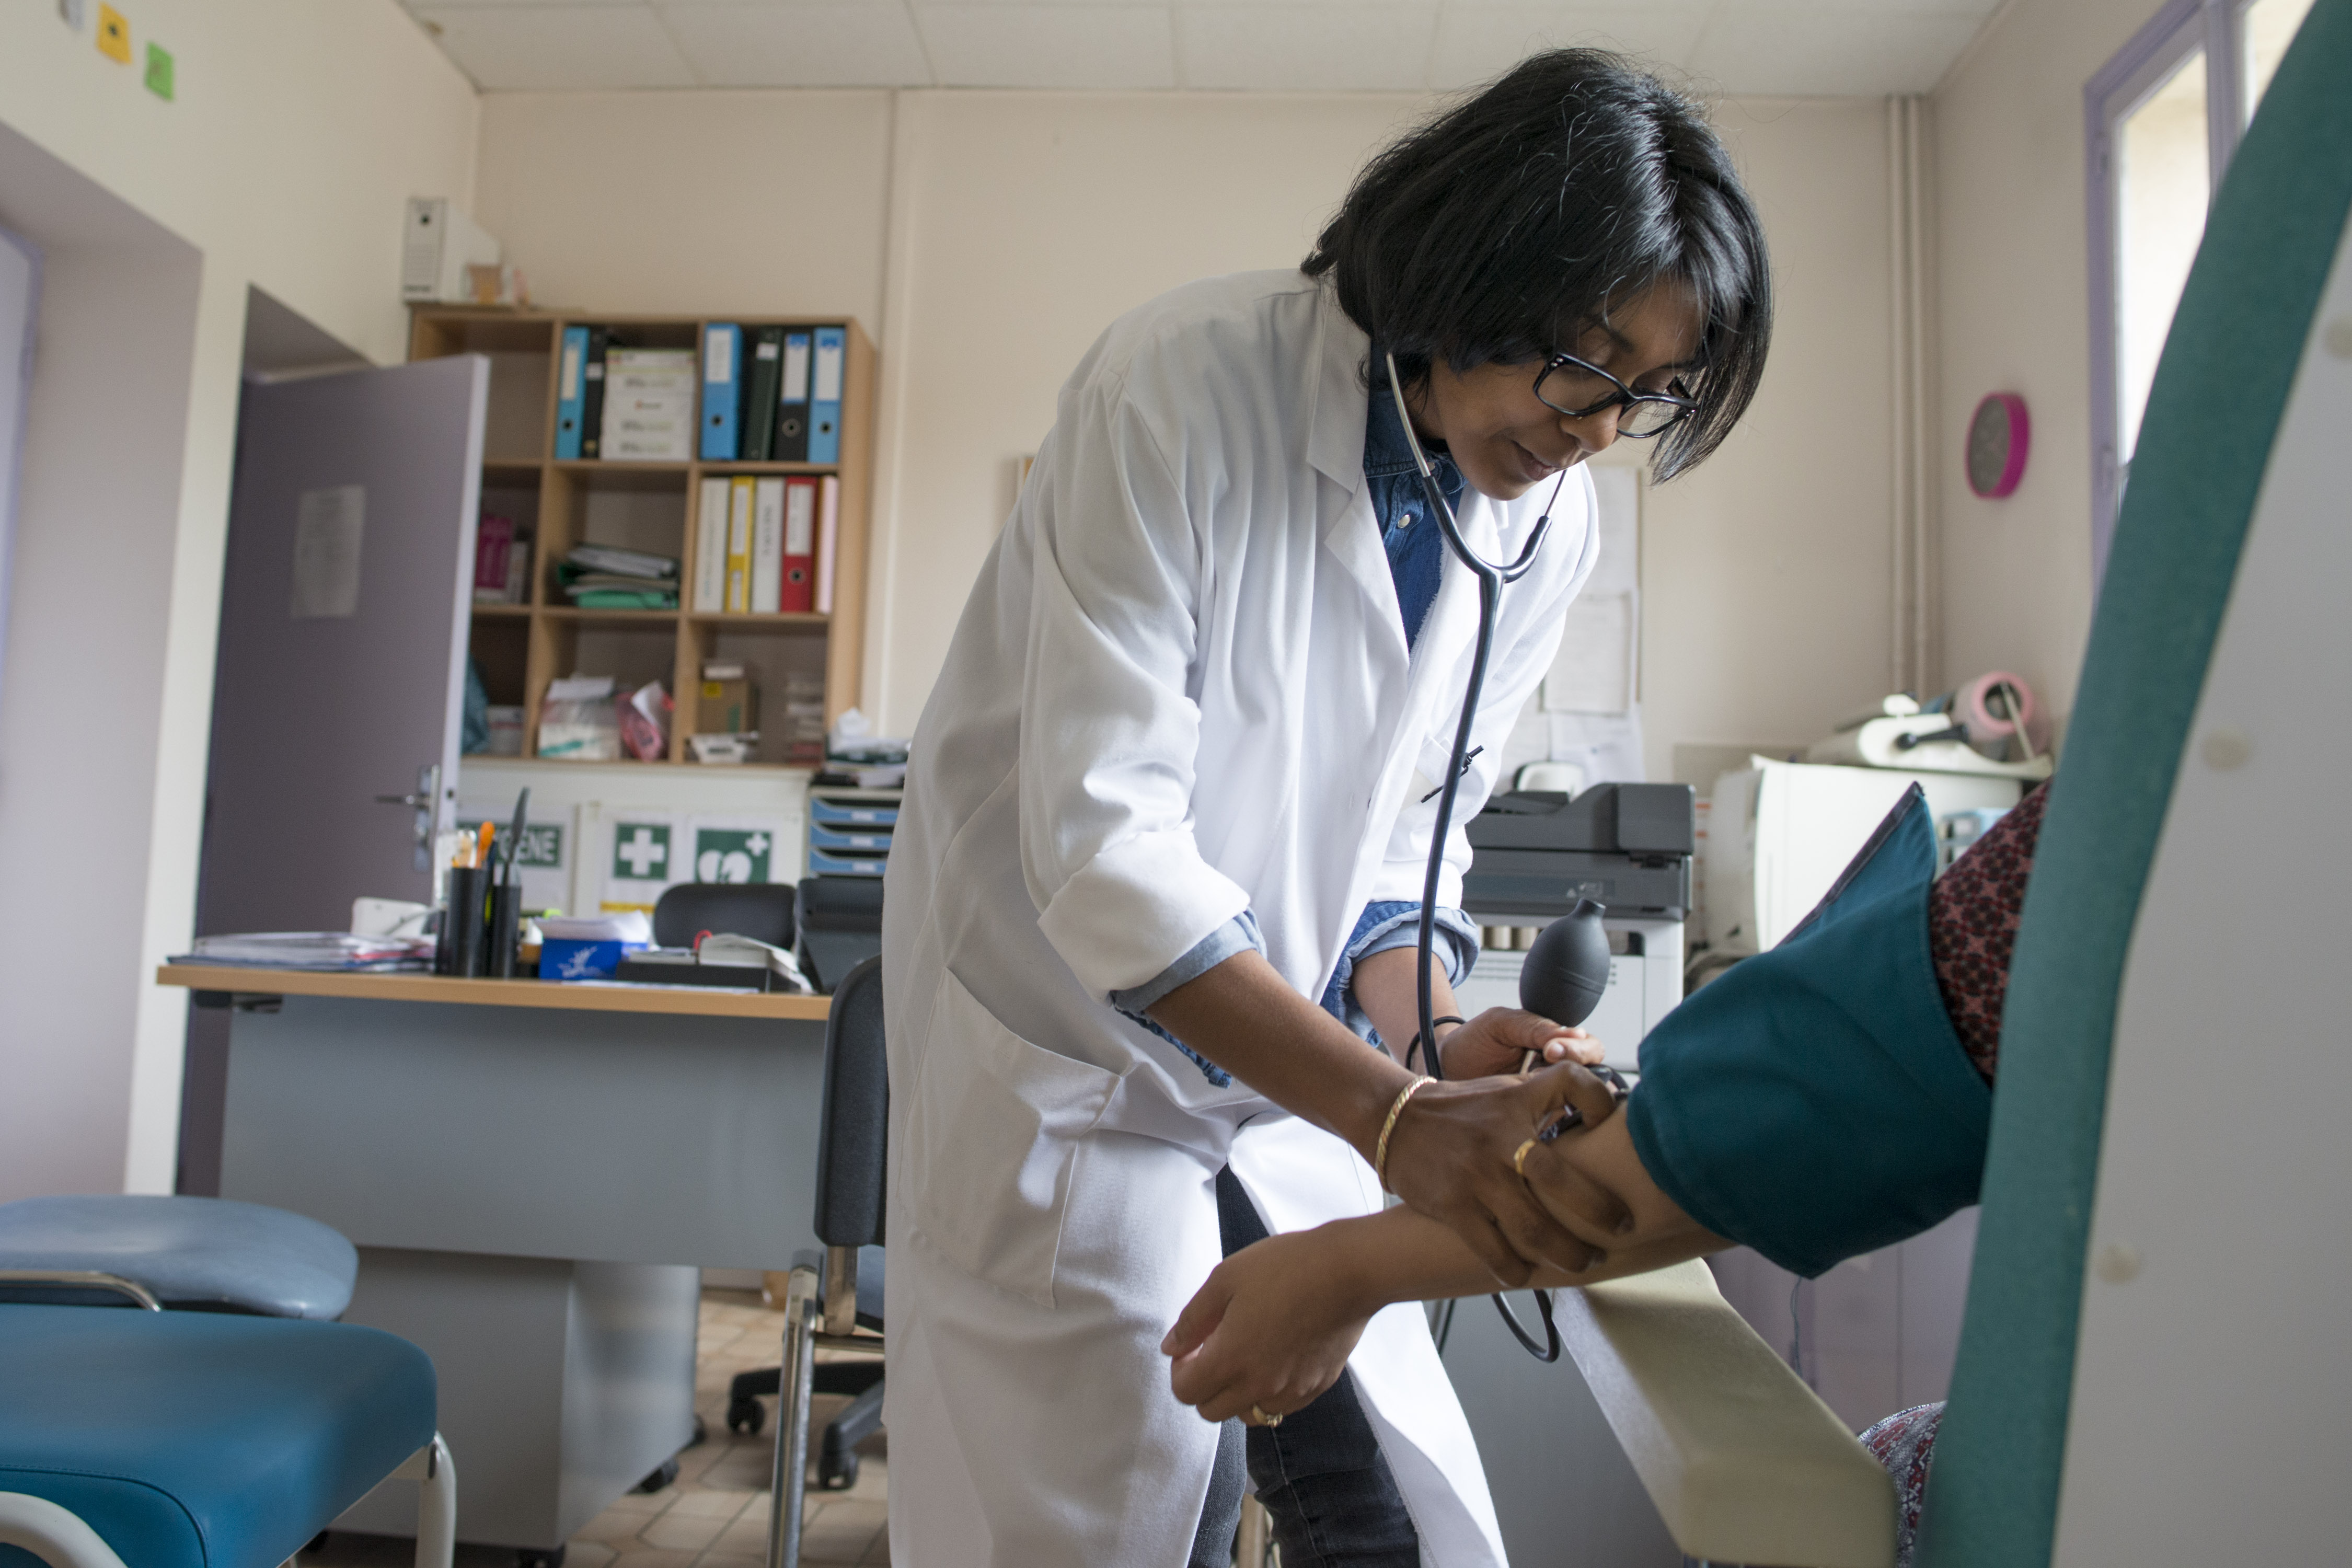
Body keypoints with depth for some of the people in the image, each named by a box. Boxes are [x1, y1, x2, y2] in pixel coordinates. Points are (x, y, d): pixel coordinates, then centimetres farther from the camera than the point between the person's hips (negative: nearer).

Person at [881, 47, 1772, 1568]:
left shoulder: (1555, 524, -2)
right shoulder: (1188, 384, -22)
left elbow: (1399, 839, 3)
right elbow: (1101, 835, -28)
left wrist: (1439, 1047, -16)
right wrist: (1394, 1113, -34)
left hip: (1299, 1077, 6)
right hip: (1071, 1057, -5)